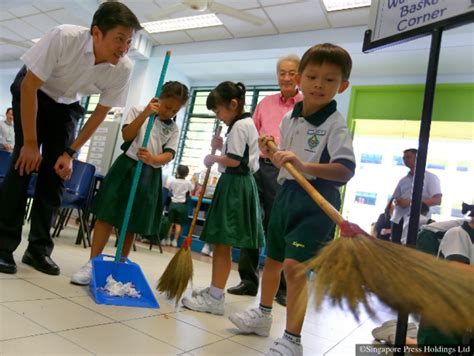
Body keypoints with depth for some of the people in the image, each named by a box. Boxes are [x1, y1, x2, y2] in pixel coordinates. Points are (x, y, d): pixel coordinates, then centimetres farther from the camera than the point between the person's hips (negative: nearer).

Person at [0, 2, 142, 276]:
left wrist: (70, 152, -15)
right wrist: (30, 143, -26)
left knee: (57, 172, -6)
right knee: (25, 162, -17)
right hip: (31, 94, -3)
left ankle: (38, 248, 4)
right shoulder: (64, 37, -35)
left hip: (67, 106, 3)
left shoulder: (123, 69, -25)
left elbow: (101, 112, -13)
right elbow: (29, 87, -27)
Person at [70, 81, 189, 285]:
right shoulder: (137, 111, 6)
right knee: (107, 216, -4)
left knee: (132, 224, 7)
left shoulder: (174, 129, 9)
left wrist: (151, 159, -25)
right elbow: (127, 135, -8)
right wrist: (145, 114, -17)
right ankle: (92, 263, 1)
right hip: (126, 167, -1)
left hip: (150, 175, 2)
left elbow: (168, 155, -4)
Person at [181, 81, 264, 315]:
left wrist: (213, 158, -4)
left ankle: (215, 298, -1)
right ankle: (214, 290, 24)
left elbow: (234, 160, -20)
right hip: (237, 184, 10)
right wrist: (222, 147, 9)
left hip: (234, 185, -10)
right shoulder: (246, 124, 20)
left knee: (222, 243, -8)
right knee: (220, 243, 14)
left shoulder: (239, 125, -12)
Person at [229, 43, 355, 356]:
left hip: (315, 201, -7)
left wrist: (304, 165, -38)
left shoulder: (336, 124, -14)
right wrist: (271, 153, -2)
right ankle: (263, 314, 40)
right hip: (286, 193, 8)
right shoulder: (289, 119, 7)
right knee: (272, 258, 19)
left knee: (295, 265, -15)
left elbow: (346, 170, -26)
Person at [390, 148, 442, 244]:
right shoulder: (403, 180, 19)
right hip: (398, 220, 5)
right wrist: (397, 202, -7)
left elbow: (437, 200, -7)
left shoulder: (430, 177, 3)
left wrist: (411, 202, -15)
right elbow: (395, 199, 20)